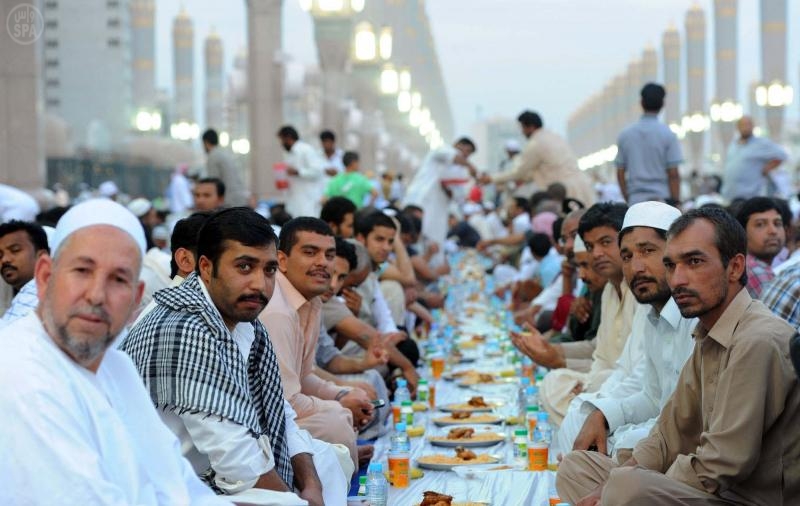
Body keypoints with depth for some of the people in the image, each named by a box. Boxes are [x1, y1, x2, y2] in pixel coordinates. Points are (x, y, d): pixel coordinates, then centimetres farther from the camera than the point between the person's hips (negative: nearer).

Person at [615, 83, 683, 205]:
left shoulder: (625, 134, 5)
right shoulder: (668, 134, -5)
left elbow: (620, 173, 7)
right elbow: (673, 174, -7)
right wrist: (676, 203, -1)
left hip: (635, 201, 3)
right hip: (662, 199, -3)